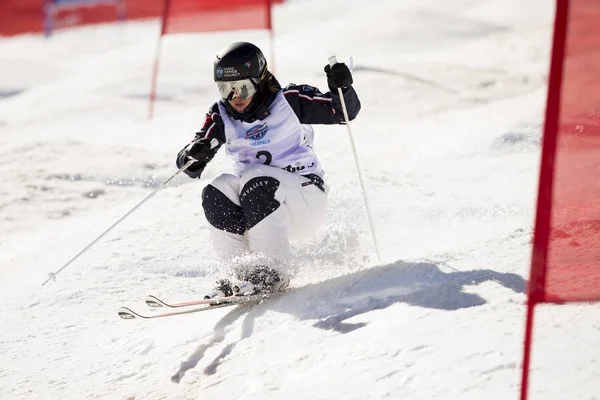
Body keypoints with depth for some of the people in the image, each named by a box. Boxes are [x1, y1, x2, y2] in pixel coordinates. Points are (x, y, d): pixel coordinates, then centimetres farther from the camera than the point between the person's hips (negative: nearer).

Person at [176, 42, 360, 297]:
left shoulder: (288, 101, -9)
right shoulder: (221, 116, 0)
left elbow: (345, 111, -4)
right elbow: (189, 165, -4)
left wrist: (341, 87, -25)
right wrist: (195, 154, -28)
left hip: (305, 199, -4)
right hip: (259, 206, 4)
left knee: (257, 181, -32)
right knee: (216, 194, -24)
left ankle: (271, 272, -29)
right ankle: (247, 273, -19)